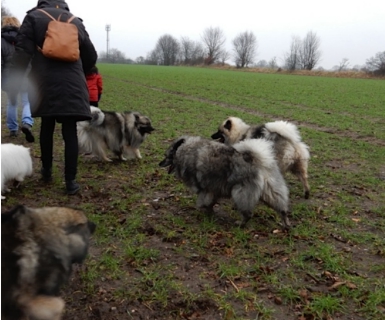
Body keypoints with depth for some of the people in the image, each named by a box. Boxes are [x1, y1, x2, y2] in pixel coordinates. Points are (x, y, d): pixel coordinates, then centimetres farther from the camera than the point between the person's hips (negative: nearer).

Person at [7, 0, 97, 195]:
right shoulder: (76, 21, 16)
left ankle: (47, 170, 28)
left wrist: (15, 80, -4)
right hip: (72, 85, 1)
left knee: (47, 127, 16)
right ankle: (70, 181, -1)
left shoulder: (34, 17, 7)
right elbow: (91, 56, 19)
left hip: (45, 83, -1)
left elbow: (22, 51, -5)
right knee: (70, 132, 0)